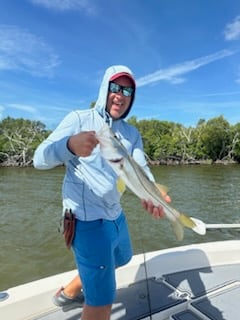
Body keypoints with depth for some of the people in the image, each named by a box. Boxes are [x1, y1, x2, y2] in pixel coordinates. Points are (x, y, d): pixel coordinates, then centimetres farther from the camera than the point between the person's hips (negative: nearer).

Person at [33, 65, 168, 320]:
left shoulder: (132, 133, 6)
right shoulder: (79, 120, -11)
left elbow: (141, 168, -6)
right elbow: (39, 158, -21)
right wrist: (70, 145, -43)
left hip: (116, 214, 8)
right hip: (88, 219, -8)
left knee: (121, 258, 31)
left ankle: (69, 292, 50)